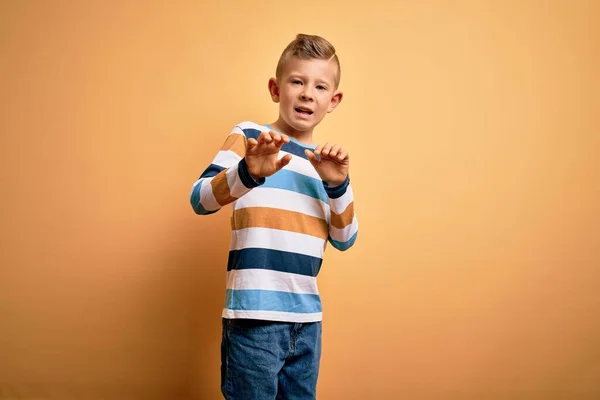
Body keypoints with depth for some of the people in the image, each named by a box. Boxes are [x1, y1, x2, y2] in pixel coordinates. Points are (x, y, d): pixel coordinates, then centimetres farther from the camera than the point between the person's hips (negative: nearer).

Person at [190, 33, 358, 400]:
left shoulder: (325, 161, 12)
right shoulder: (248, 135, -2)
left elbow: (345, 240, 8)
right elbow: (199, 200, -12)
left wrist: (338, 184, -7)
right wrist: (249, 173, -29)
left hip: (307, 317, 5)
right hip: (255, 314, -5)